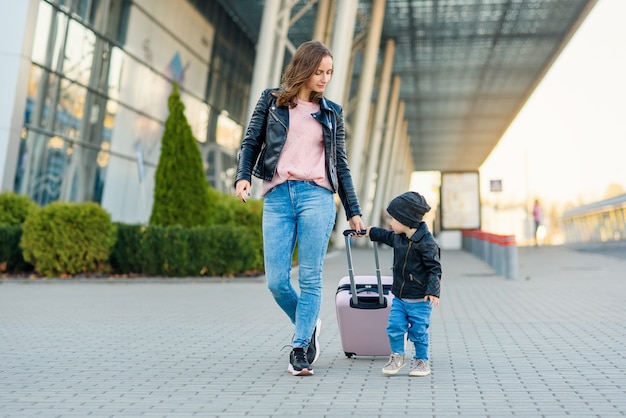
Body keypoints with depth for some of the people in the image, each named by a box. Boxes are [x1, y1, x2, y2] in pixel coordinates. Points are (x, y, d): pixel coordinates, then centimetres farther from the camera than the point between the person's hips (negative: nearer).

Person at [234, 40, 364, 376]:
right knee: (276, 280, -3)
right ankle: (309, 326, 24)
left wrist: (353, 212, 14)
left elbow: (341, 165, 17)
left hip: (317, 196, 0)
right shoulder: (272, 100, 13)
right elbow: (251, 142, 10)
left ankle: (300, 348, 6)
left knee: (310, 277, -6)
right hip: (277, 196, 0)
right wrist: (242, 176, -9)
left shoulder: (331, 113, 15)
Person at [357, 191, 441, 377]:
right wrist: (370, 232, 41)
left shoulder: (426, 242, -18)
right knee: (394, 327, 2)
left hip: (420, 299, -6)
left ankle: (421, 360, 22)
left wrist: (433, 291, -23)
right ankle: (397, 357, 21)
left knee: (418, 331, 3)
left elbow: (435, 268, -16)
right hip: (399, 297, 6)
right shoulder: (398, 237, 5)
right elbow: (387, 236, 30)